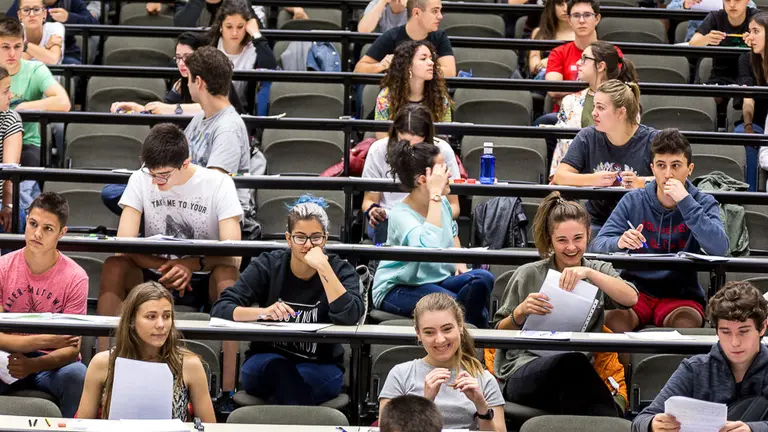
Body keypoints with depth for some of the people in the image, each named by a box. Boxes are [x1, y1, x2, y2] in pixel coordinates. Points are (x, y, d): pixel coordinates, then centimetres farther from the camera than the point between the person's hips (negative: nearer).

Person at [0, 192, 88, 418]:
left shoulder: (75, 278, -9)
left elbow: (71, 348, -10)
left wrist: (32, 364, -29)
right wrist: (44, 341, -25)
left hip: (52, 365, -1)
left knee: (77, 374, -35)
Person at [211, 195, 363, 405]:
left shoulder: (340, 270, 0)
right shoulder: (268, 265, 1)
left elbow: (350, 318, -20)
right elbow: (220, 309, -7)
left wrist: (323, 268, -24)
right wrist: (264, 312, -26)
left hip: (320, 370, -1)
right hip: (264, 365, 1)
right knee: (277, 365, -35)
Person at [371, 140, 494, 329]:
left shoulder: (442, 203, 2)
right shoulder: (400, 215, -23)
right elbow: (429, 245, -44)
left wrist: (460, 261, 7)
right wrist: (435, 195, -37)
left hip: (438, 280, 7)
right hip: (396, 289, -7)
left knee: (483, 278, -22)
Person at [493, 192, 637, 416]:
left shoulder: (598, 271, 20)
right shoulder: (528, 275, 15)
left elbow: (631, 298, -2)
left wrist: (589, 273, -13)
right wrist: (520, 312, -5)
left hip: (578, 378, 1)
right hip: (524, 372, -1)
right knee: (572, 362, -38)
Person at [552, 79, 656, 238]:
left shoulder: (651, 140, -1)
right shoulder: (587, 137, 6)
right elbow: (560, 176, 0)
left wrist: (640, 182, -27)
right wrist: (593, 179, -19)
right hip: (597, 223, 3)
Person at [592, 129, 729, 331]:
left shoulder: (703, 203, 1)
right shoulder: (633, 201, 3)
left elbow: (720, 249, -17)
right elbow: (598, 244, -3)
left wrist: (685, 201, -21)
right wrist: (619, 242, -27)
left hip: (681, 294, 0)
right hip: (636, 289, 0)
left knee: (686, 323, -35)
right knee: (614, 320, -34)